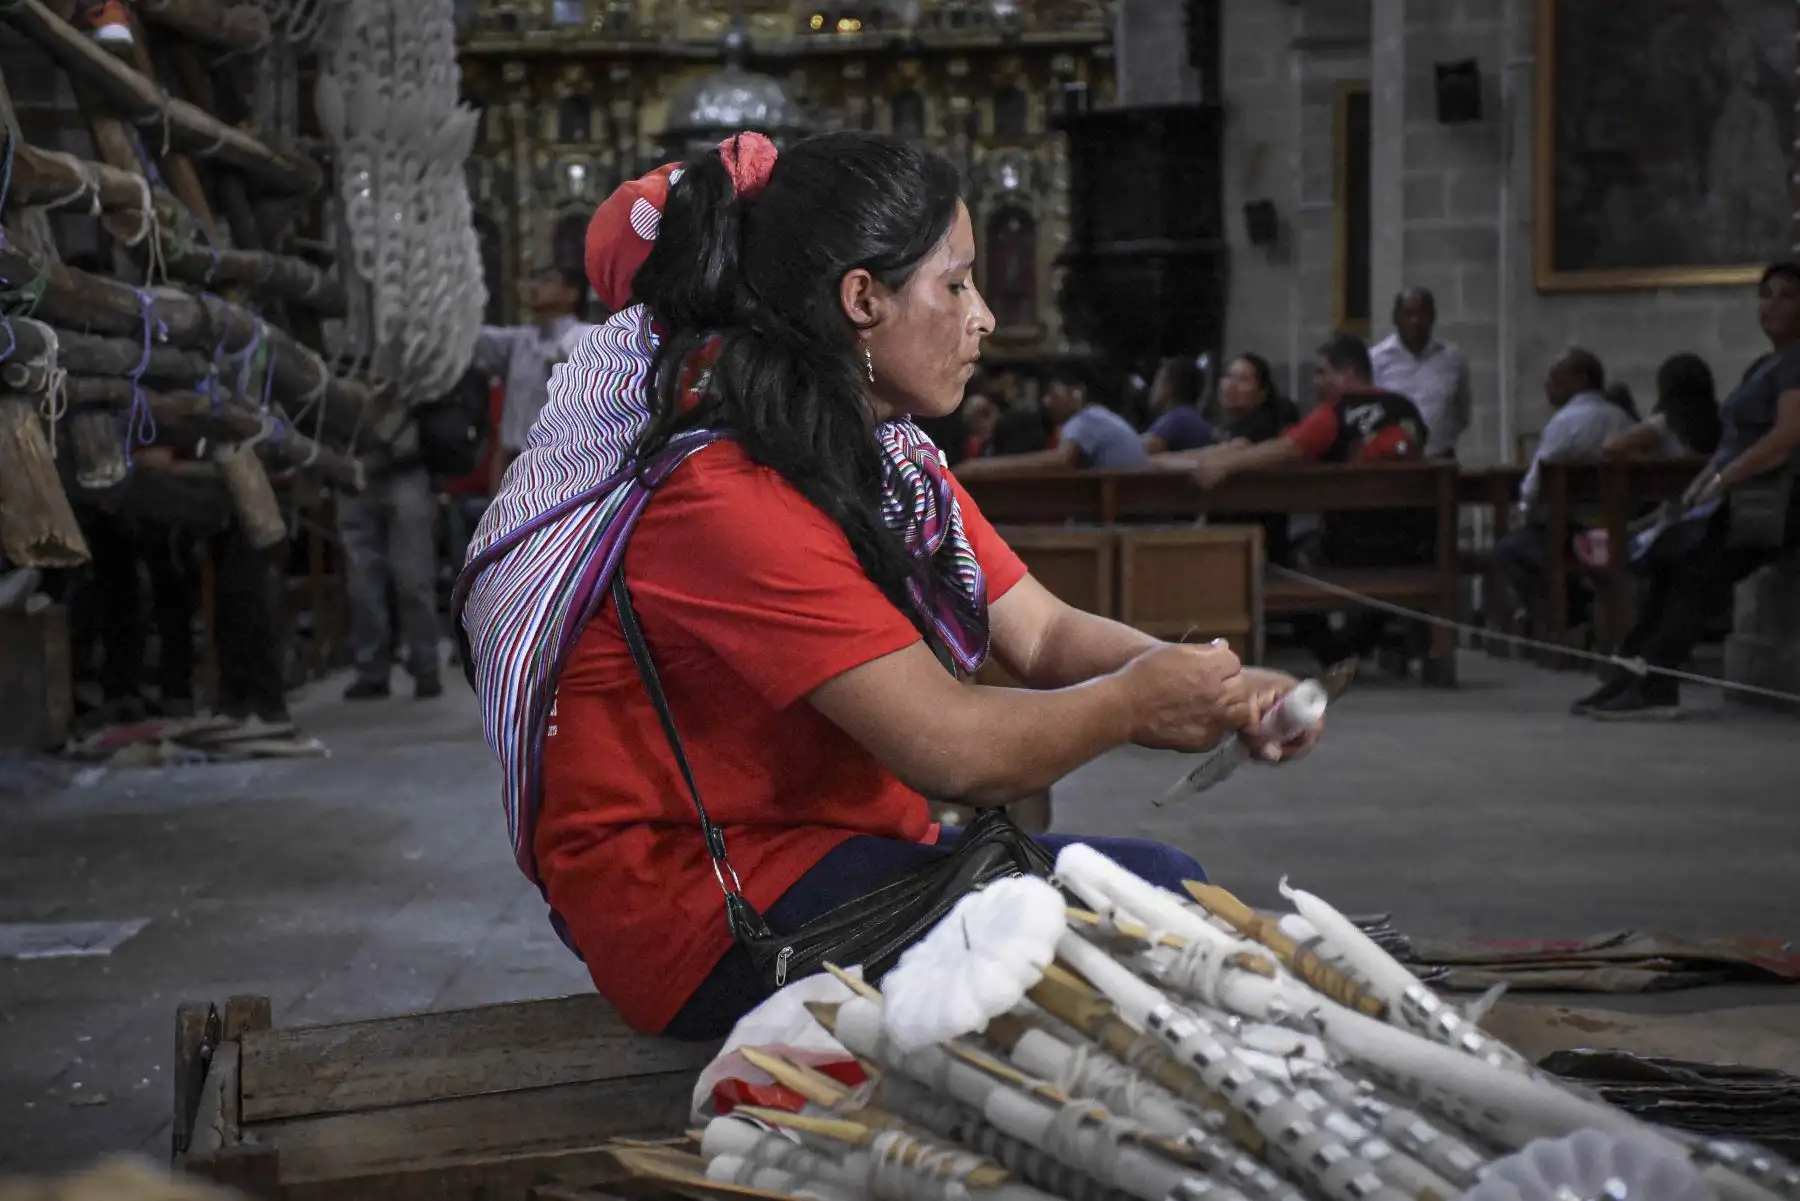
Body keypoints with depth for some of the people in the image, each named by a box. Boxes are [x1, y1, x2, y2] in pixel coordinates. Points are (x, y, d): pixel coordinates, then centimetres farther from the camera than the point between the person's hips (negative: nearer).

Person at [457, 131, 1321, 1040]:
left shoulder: (890, 462, 9)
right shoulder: (726, 498, -23)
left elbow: (1045, 634, 7)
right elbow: (959, 751, -26)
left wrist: (1216, 687, -10)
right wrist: (1133, 703, -9)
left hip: (831, 854, 9)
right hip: (704, 924, -9)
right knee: (1150, 897, -16)